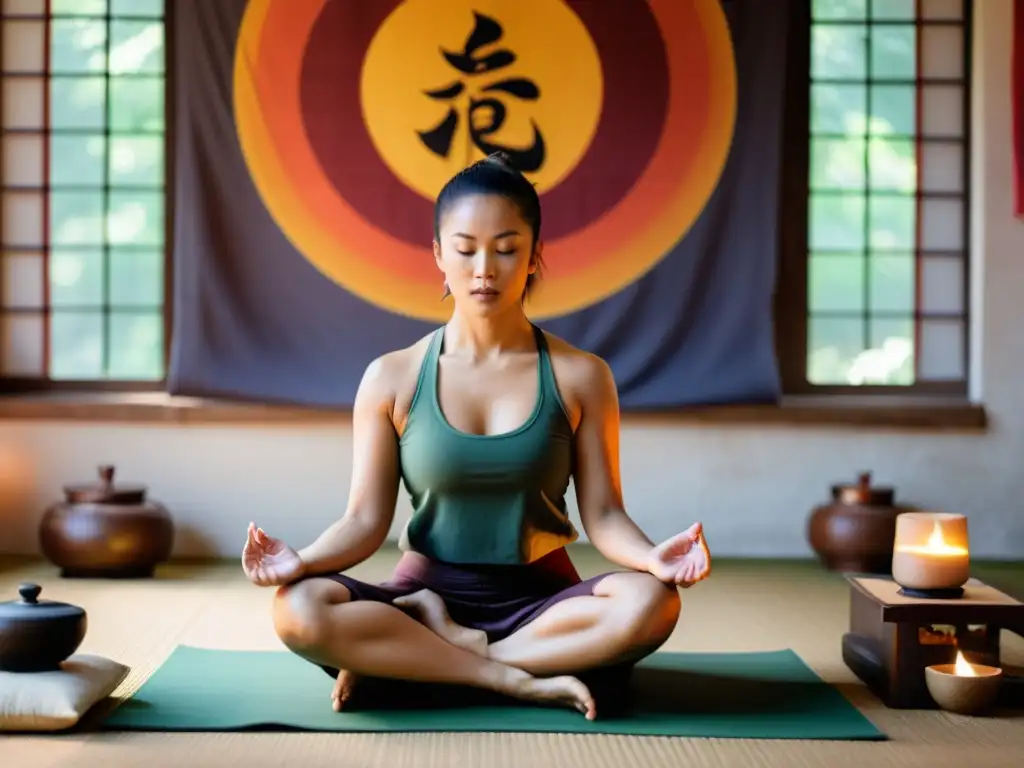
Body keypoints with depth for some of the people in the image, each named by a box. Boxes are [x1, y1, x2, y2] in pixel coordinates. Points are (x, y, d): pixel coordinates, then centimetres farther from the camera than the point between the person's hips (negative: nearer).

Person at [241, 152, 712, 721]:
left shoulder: (580, 376, 1)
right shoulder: (391, 380, 1)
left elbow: (602, 513, -2)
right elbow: (366, 519, -2)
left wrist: (652, 557, -24)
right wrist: (301, 560, -22)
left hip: (540, 599, 1)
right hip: (427, 588, -1)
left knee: (650, 603, -32)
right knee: (300, 610, -30)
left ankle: (403, 657, -20)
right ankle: (521, 680, -23)